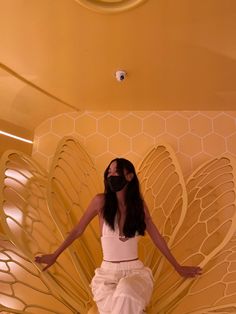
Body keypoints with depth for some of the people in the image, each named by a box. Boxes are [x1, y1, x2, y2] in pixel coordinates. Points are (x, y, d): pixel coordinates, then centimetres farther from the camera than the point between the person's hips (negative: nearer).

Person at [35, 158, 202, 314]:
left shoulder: (139, 204, -2)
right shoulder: (101, 201, -8)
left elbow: (156, 236, 8)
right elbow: (78, 230, 3)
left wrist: (178, 267, 13)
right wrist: (54, 256, 11)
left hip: (135, 270, 1)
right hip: (107, 272, 0)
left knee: (126, 294, -32)